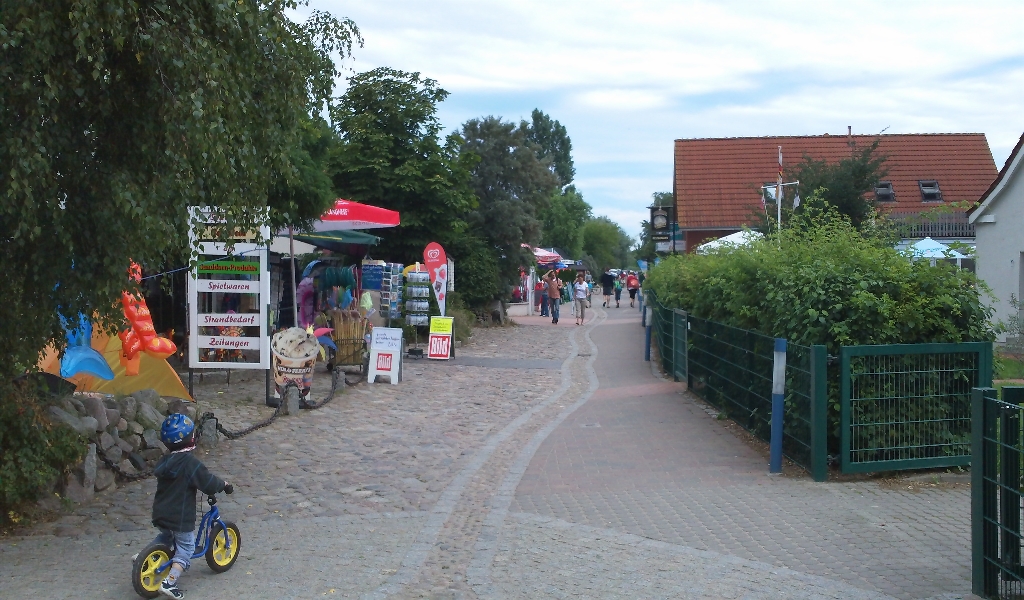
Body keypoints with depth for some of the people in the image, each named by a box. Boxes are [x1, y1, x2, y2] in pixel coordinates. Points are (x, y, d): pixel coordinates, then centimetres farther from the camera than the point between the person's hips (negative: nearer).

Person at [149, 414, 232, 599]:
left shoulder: (165, 461, 3)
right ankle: (169, 582, -4)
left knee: (166, 536, 34)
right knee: (185, 547, 5)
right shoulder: (191, 463, -20)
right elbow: (209, 483, -18)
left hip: (160, 514, 7)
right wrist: (224, 485, 2)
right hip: (180, 518, -7)